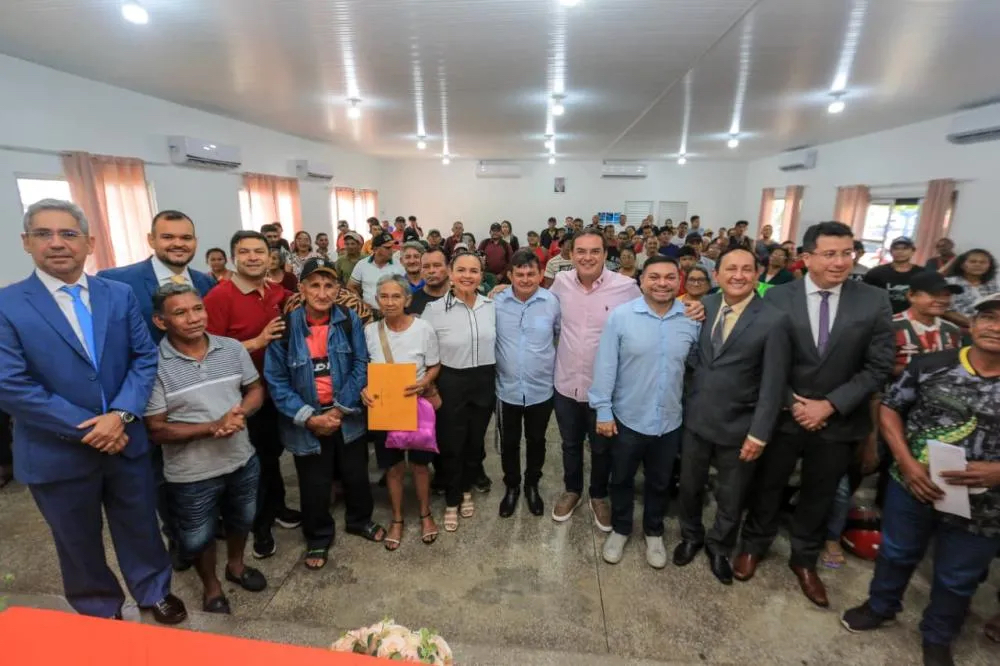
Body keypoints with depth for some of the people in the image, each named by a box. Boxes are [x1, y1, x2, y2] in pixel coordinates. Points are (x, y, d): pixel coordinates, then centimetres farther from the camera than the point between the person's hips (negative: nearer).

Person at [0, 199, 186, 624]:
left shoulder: (120, 295, 0)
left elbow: (145, 357, -3)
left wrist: (120, 414, -16)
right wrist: (87, 429, -16)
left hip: (125, 439, 2)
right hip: (57, 452, -1)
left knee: (141, 524, 18)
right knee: (78, 541, 19)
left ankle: (154, 591, 43)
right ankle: (100, 611, 43)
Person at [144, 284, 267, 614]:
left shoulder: (233, 349, -7)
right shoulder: (154, 366, -19)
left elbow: (256, 389, 2)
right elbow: (157, 430, -16)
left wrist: (241, 412, -19)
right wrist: (213, 427, -27)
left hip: (242, 460, 4)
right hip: (191, 474, -3)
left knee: (241, 520, 27)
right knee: (197, 538, 20)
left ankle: (236, 565, 56)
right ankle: (211, 586, 49)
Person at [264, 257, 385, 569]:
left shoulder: (349, 320, -9)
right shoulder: (286, 326, -13)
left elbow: (360, 366, -7)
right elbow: (276, 380, -10)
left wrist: (340, 409, -13)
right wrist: (309, 417, -16)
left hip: (347, 417, 2)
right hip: (306, 422, -1)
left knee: (356, 475, 19)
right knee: (315, 486, 15)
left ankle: (359, 520, 48)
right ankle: (318, 538, 42)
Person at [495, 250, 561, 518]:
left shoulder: (552, 302, -10)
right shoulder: (496, 302, -8)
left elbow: (562, 336, 4)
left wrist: (556, 366, 5)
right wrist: (494, 368, 3)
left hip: (541, 389, 0)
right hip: (507, 389, 0)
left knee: (536, 441, 19)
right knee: (509, 442, 17)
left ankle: (532, 485, 43)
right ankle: (511, 487, 40)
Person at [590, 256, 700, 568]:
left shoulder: (693, 319, -6)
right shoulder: (620, 315, -14)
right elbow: (605, 366, -11)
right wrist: (603, 410, -10)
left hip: (670, 421, 2)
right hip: (627, 418, -2)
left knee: (659, 482, 21)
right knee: (621, 480, 18)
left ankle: (654, 533, 45)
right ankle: (620, 530, 42)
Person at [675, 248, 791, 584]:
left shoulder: (774, 320, -14)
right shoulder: (704, 306, -1)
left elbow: (773, 385, -13)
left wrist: (759, 434, -13)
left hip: (738, 425, -3)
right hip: (696, 417, 3)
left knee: (730, 498, 18)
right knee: (690, 486, 20)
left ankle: (719, 547, 44)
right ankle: (691, 536, 46)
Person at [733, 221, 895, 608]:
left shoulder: (874, 302, -6)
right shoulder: (778, 298, -9)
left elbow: (879, 367, -6)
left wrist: (830, 404, -15)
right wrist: (792, 402, -14)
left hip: (839, 421, 2)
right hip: (783, 415, -1)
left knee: (819, 495, 19)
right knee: (767, 486, 16)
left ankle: (804, 559, 42)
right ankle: (754, 545, 40)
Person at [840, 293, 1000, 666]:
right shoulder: (930, 366, -9)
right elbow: (889, 409, -2)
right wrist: (906, 462, -13)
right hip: (912, 486, 0)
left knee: (957, 580, 21)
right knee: (896, 553, 21)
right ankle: (880, 607, 47)